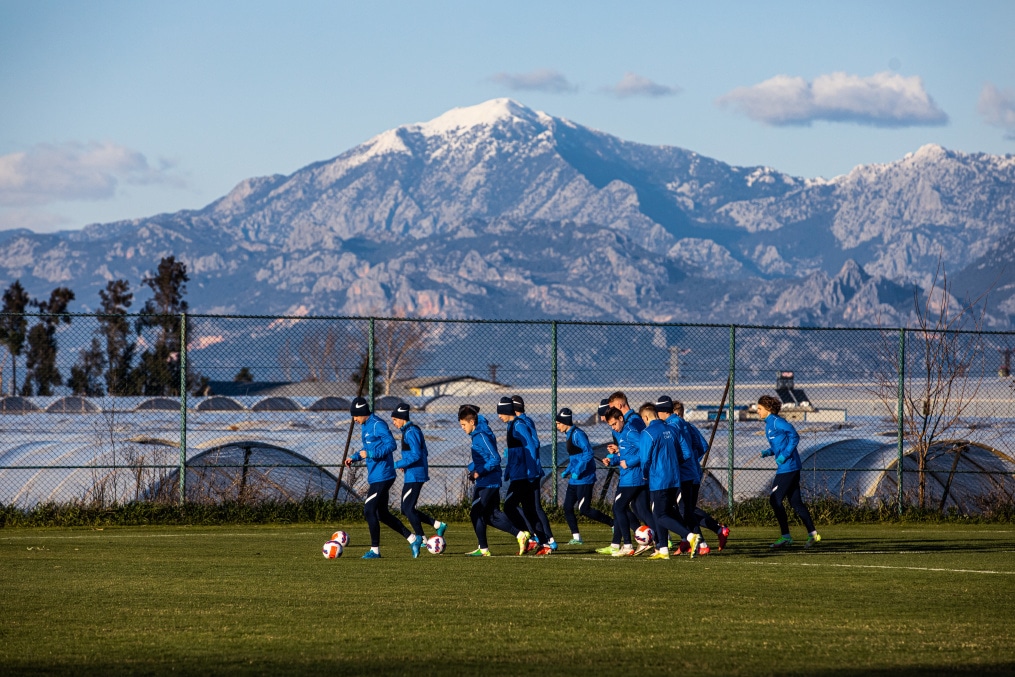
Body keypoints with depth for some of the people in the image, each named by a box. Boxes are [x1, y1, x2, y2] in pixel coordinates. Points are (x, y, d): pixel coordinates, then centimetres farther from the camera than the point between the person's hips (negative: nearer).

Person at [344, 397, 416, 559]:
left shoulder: (377, 425, -15)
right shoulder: (364, 427, 15)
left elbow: (391, 445, -23)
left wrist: (370, 454, -24)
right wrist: (354, 457, 12)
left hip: (382, 477, -11)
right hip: (375, 477, 11)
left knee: (369, 510, -10)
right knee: (382, 514, 13)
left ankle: (375, 550, -2)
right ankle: (413, 539, 19)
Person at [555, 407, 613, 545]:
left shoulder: (577, 434, -16)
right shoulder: (568, 435, 15)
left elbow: (588, 454, -24)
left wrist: (577, 471, -24)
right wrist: (567, 472, 20)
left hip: (584, 479, -10)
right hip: (574, 480, 10)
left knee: (584, 510, -12)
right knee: (568, 507, 7)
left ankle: (613, 524, -4)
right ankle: (576, 537, 11)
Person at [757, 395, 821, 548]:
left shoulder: (776, 422, -12)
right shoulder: (768, 424, 17)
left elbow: (794, 436, -18)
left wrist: (784, 455, -20)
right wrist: (768, 452, 7)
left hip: (787, 467, -10)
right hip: (792, 468, 10)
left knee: (775, 499, -8)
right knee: (795, 502, 11)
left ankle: (786, 537, -5)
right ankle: (812, 534, 13)